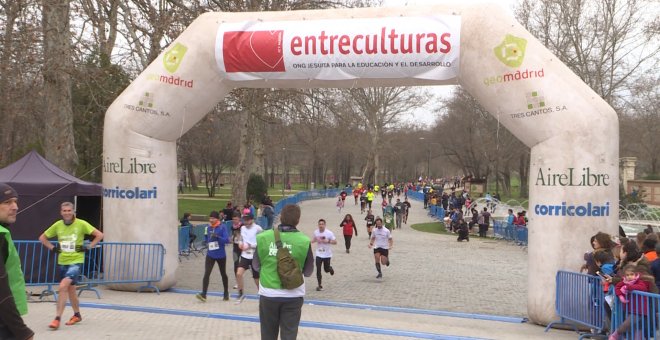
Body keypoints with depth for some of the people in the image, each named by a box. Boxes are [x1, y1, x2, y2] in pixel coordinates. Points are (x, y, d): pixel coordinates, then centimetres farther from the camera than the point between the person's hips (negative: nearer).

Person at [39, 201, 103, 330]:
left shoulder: (81, 224, -11)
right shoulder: (57, 225, 1)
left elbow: (99, 235, -10)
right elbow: (42, 237, 15)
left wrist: (87, 248, -11)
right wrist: (53, 248, 3)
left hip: (76, 261, -5)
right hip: (62, 262, 5)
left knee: (63, 287, -20)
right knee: (70, 289, 16)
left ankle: (57, 319, -15)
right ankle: (77, 315, 34)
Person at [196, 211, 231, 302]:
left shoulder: (222, 228, -11)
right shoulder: (209, 228, 5)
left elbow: (227, 240, -19)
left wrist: (217, 237, -30)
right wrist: (207, 242, 2)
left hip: (221, 255, -3)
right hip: (210, 255, 3)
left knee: (223, 274, 14)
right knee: (206, 274, -11)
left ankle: (226, 293, 31)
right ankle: (203, 294, -14)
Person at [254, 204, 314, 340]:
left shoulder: (263, 237, -7)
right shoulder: (304, 241, -11)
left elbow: (256, 266, 7)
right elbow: (308, 272, 1)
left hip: (268, 294, 1)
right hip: (293, 296, -1)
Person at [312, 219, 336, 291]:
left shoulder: (329, 233, -15)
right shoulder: (316, 232, -3)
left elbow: (335, 242, -10)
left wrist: (327, 241, -25)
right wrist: (314, 240, -7)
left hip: (327, 255, -2)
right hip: (319, 254, 2)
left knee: (326, 269, 8)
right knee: (318, 270, -6)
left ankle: (330, 269, 46)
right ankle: (320, 285, 5)